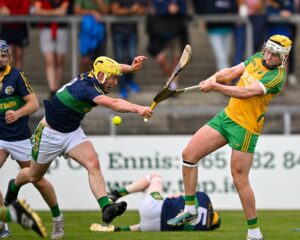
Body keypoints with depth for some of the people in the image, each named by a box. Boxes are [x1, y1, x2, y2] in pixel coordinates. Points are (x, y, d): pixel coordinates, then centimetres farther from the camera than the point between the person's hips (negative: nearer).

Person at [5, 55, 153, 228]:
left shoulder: (89, 77, -10)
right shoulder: (86, 88, -35)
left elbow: (112, 69, 9)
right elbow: (113, 104, -52)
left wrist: (131, 68, -10)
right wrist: (138, 109, -64)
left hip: (73, 133, 7)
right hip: (50, 134, -7)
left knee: (93, 163, -20)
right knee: (34, 176, 16)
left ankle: (105, 207, -32)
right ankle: (14, 187, 49)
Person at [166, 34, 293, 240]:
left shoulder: (277, 76, -19)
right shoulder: (257, 58, 6)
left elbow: (247, 92, -28)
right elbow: (233, 72, 4)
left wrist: (215, 87, -29)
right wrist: (214, 78, -17)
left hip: (245, 128, -8)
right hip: (227, 115, 8)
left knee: (240, 178, -8)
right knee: (189, 154, 5)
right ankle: (190, 209, 17)